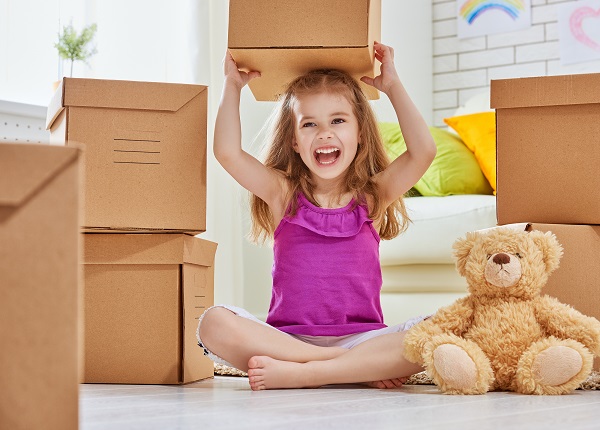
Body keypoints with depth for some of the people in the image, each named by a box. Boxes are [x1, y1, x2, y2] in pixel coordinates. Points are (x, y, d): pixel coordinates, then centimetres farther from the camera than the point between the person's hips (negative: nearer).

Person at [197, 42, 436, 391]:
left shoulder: (373, 195, 8)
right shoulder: (283, 194, 8)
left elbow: (424, 150, -6)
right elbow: (228, 152, -5)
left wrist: (393, 86, 0)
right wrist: (233, 85, 3)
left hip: (361, 337, 0)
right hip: (287, 337, 1)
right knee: (214, 324, -28)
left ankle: (301, 374, -26)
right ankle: (364, 369, -25)